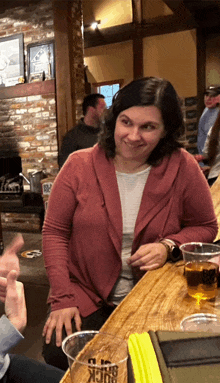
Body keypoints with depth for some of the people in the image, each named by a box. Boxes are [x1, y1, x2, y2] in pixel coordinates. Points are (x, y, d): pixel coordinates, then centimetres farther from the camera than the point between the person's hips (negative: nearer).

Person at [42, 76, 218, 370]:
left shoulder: (183, 168, -7)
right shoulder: (79, 165, -7)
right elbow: (54, 232, -2)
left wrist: (168, 246, -14)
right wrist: (63, 298, -9)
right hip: (85, 298, 1)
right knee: (58, 355, -17)